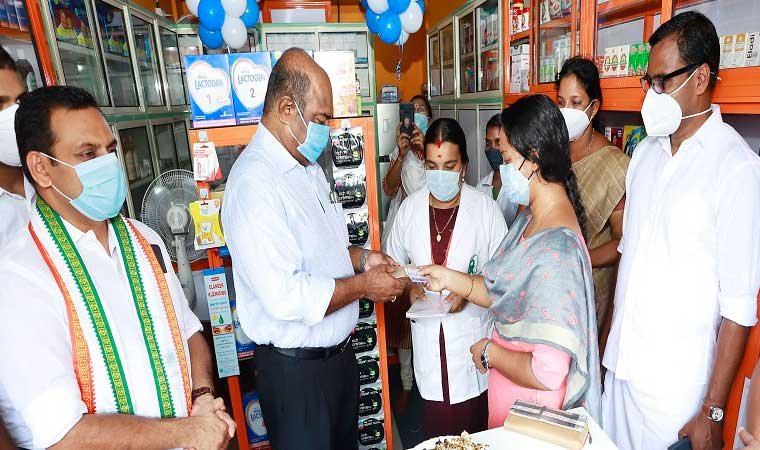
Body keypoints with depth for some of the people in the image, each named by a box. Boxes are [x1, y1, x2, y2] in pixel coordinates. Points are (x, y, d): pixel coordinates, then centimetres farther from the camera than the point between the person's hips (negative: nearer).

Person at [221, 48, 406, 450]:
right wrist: (363, 285, -19)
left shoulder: (307, 167, 6)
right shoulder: (254, 183, -26)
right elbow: (284, 297, -31)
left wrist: (360, 258, 0)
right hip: (296, 367, -9)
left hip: (339, 350, 9)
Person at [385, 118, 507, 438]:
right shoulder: (410, 207, 0)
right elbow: (394, 263, 11)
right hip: (427, 328, 2)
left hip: (471, 326, -2)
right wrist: (410, 286, -7)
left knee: (472, 422, 8)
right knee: (436, 424, 13)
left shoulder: (485, 207, -7)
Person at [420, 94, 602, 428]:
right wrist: (450, 279, -4)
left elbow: (547, 373, -32)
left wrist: (490, 353, -17)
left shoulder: (556, 250, -32)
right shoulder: (531, 217, -2)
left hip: (531, 400, -8)